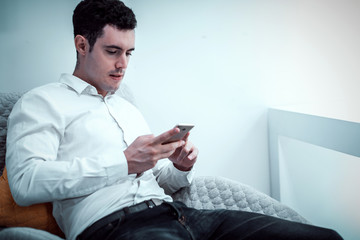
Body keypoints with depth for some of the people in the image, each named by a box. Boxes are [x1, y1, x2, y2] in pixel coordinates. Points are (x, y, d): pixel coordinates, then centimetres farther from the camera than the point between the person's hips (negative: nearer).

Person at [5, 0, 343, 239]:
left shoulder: (127, 108, 31)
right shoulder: (43, 102, 8)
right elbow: (24, 182, -9)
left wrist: (180, 168, 7)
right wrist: (124, 163, -11)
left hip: (172, 211, 7)